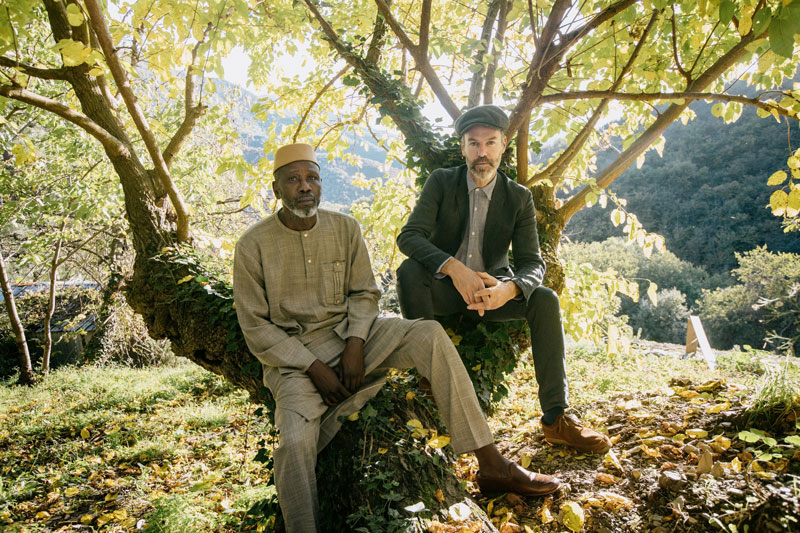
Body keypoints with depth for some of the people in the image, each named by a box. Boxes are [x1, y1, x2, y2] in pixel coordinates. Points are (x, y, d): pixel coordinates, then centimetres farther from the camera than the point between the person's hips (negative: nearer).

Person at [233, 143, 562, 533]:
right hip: (291, 354, -2)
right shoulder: (253, 245, -8)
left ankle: (492, 466, -18)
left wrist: (355, 346, -11)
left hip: (349, 335, 3)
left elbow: (363, 294, 7)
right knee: (295, 442, -30)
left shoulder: (345, 229, 2)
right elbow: (256, 327, -6)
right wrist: (314, 368, -15)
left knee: (429, 335, -21)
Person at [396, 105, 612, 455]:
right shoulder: (441, 182, -5)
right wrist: (455, 269, -37)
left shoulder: (519, 198, -1)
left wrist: (508, 289, -34)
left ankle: (555, 418, -20)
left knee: (545, 300, -24)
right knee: (410, 270, -31)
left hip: (493, 289, 1)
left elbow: (532, 262, -8)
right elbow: (408, 236, -18)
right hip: (444, 288, -1)